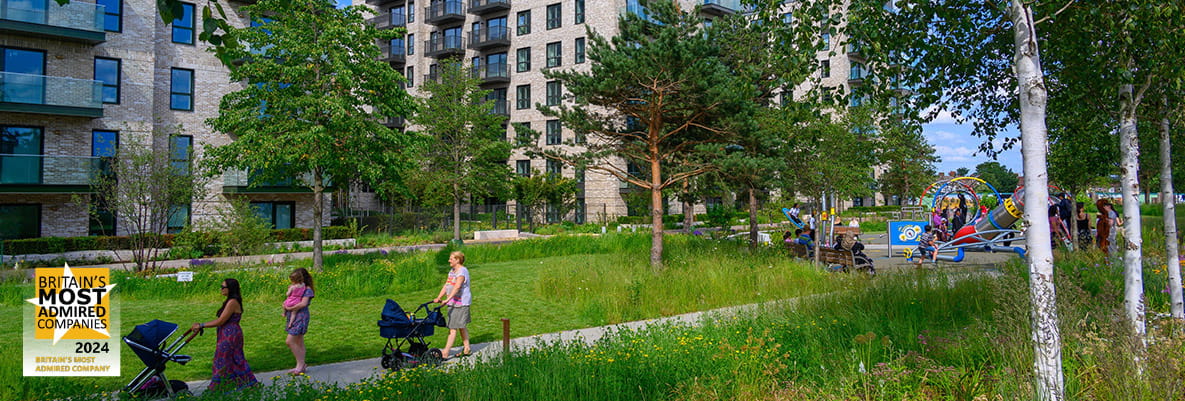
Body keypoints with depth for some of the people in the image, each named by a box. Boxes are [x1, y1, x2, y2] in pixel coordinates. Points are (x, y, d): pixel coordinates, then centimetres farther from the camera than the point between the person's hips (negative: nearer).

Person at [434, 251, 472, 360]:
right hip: (453, 303, 10)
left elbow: (457, 286, -27)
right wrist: (438, 298, 2)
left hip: (460, 303, -10)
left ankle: (445, 353, -10)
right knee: (462, 326, 15)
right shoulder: (452, 271, 16)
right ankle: (466, 349, 22)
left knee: (453, 327, -10)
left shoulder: (462, 271, -15)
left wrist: (448, 299, -36)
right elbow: (446, 286, 14)